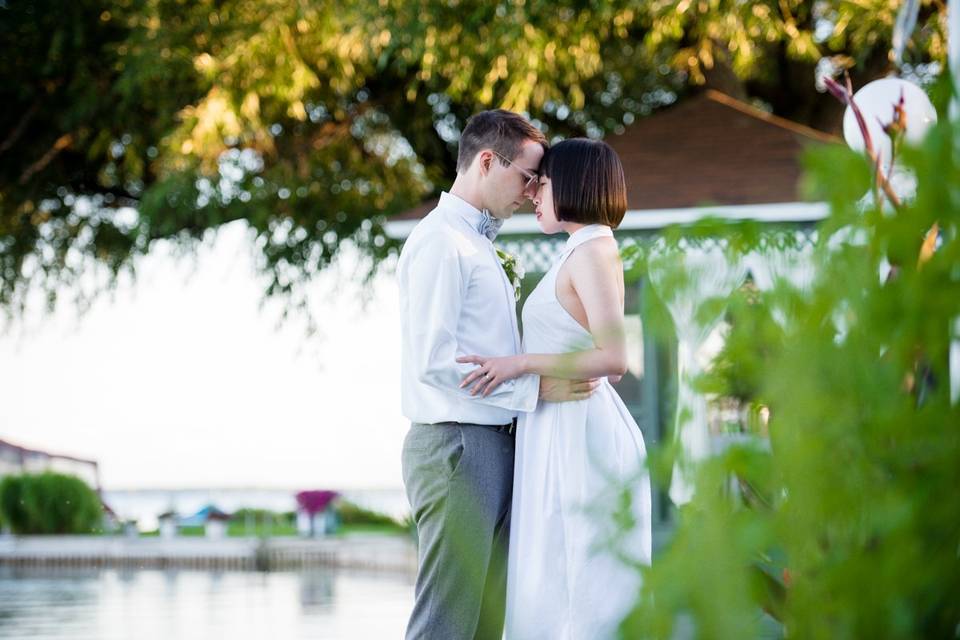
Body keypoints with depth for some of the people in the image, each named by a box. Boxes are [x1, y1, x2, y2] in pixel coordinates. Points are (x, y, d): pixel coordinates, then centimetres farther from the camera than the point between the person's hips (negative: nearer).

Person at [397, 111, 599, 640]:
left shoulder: (478, 243, 21)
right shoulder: (441, 242, -11)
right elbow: (435, 361, -19)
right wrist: (536, 386, -17)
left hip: (494, 446, 10)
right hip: (458, 446, -10)